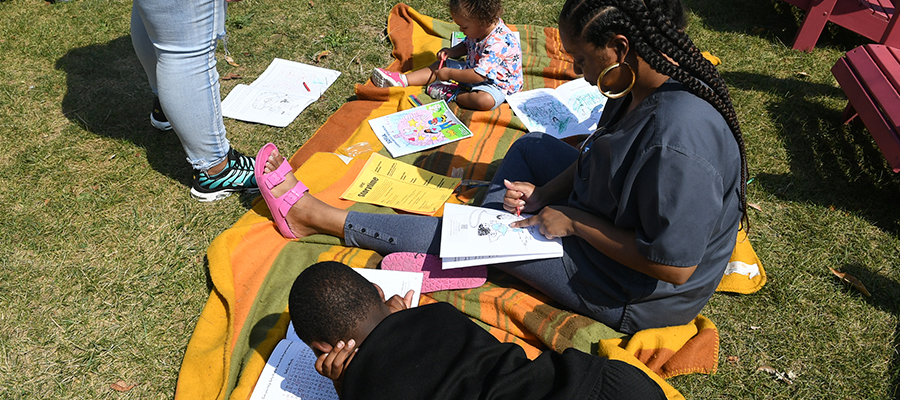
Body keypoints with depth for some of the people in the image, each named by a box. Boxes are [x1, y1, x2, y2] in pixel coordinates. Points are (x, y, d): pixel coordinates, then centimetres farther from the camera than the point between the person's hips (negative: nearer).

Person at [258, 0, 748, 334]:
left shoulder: (678, 138, -36)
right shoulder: (643, 85, -7)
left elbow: (675, 266, -31)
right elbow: (597, 156, 8)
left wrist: (572, 220, -23)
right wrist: (543, 193, -8)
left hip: (639, 297, -9)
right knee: (531, 146, 15)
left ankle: (313, 215, 8)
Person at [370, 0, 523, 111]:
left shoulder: (498, 44, -34)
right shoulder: (479, 29, -6)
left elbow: (478, 75, -34)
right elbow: (466, 46, 16)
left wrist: (449, 74, -24)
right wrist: (451, 52, -5)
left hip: (496, 83, -9)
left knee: (485, 100, -41)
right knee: (441, 65, 5)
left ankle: (452, 94, -20)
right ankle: (403, 80, 1)